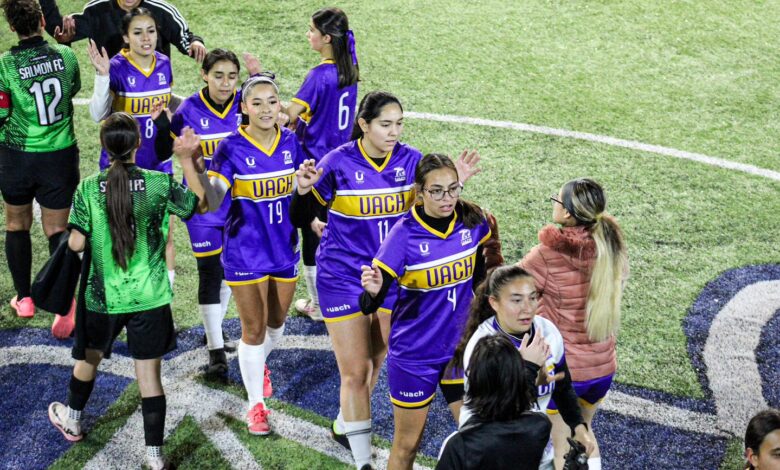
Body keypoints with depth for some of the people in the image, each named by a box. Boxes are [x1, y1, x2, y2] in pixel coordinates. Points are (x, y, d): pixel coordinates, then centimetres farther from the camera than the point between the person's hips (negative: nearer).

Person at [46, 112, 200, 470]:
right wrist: (189, 158, 9)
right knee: (149, 373, 5)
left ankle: (72, 420, 49)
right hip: (149, 297, -1)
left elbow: (76, 243, -10)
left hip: (102, 296, 1)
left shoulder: (88, 189, -10)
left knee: (90, 358, 25)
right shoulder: (160, 184, -10)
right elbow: (197, 204, 5)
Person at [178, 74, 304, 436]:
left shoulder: (290, 142, -3)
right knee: (253, 329, 3)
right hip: (245, 252, -4)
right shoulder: (232, 148, -16)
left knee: (276, 322, 21)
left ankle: (259, 363, 53)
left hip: (285, 247, 4)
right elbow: (212, 201, -27)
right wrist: (188, 162, -37)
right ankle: (256, 405, 20)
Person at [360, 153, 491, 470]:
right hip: (414, 356, -4)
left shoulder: (473, 221, -9)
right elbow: (369, 306, -20)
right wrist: (373, 290, -42)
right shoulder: (404, 234, -20)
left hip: (461, 349, 4)